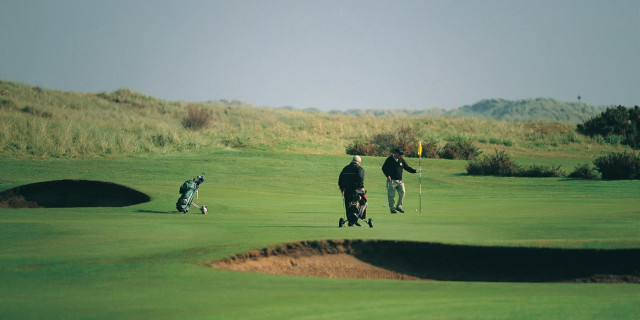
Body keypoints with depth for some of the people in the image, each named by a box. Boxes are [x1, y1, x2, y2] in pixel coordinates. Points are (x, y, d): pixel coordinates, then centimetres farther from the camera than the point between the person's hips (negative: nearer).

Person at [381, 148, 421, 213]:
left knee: (402, 193, -5)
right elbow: (384, 168, 0)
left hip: (400, 180, 4)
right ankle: (392, 208, 9)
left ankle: (399, 207, 10)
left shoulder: (401, 160, 9)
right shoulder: (389, 160, -4)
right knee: (391, 195, -1)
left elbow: (407, 168, 15)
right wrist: (387, 175, -12)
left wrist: (415, 171, 5)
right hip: (391, 180, -4)